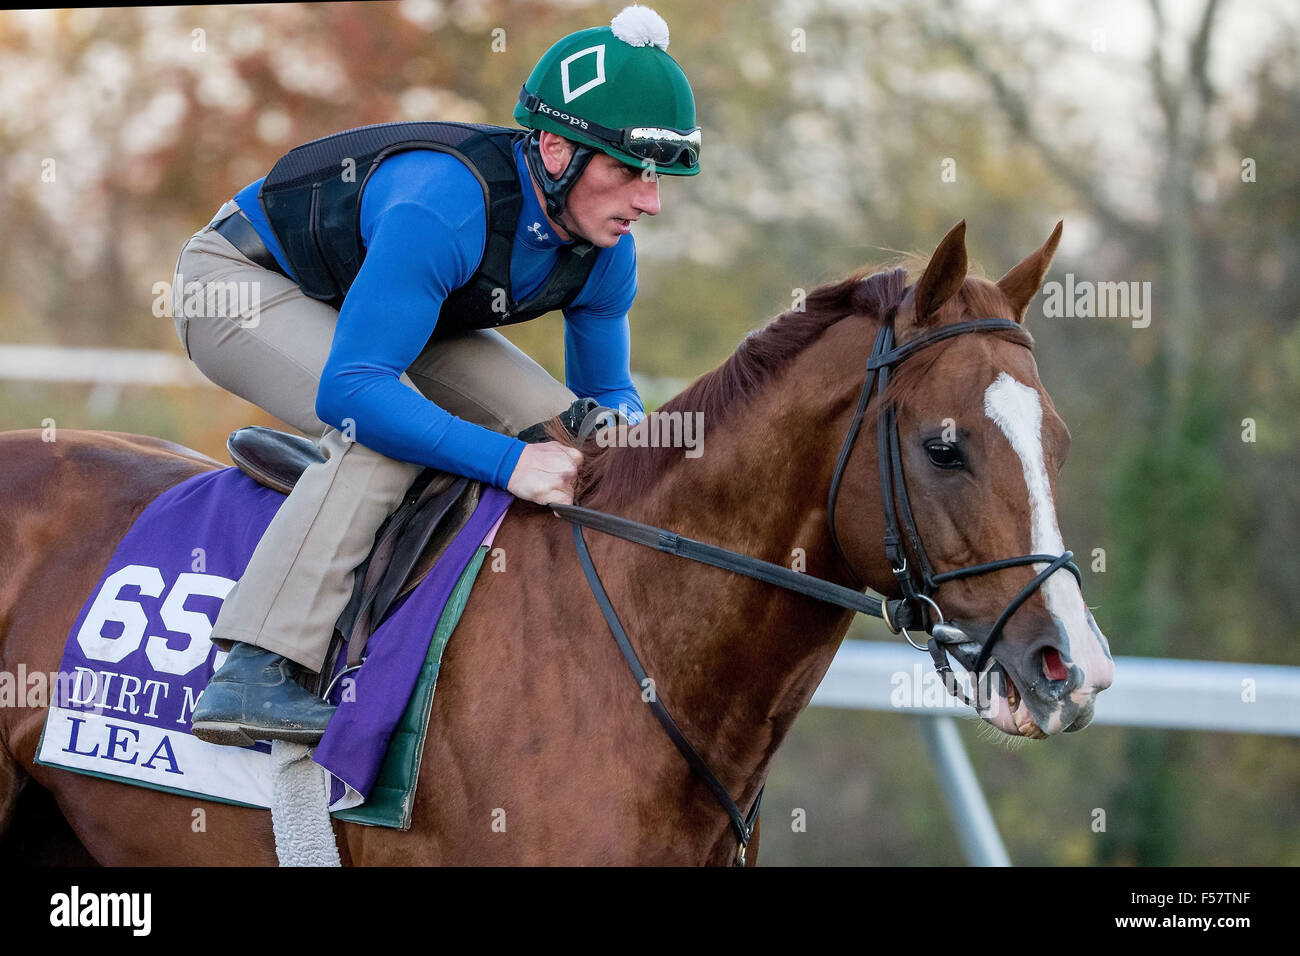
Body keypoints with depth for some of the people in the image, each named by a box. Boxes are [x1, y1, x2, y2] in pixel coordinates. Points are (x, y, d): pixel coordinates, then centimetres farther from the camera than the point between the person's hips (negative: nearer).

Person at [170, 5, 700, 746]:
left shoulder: (605, 250, -16)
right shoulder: (444, 205, -41)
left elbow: (607, 390, 2)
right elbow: (352, 389, -45)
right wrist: (511, 463, -47)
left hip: (372, 301, 8)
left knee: (566, 428, -7)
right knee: (384, 432, -35)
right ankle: (253, 674, -38)